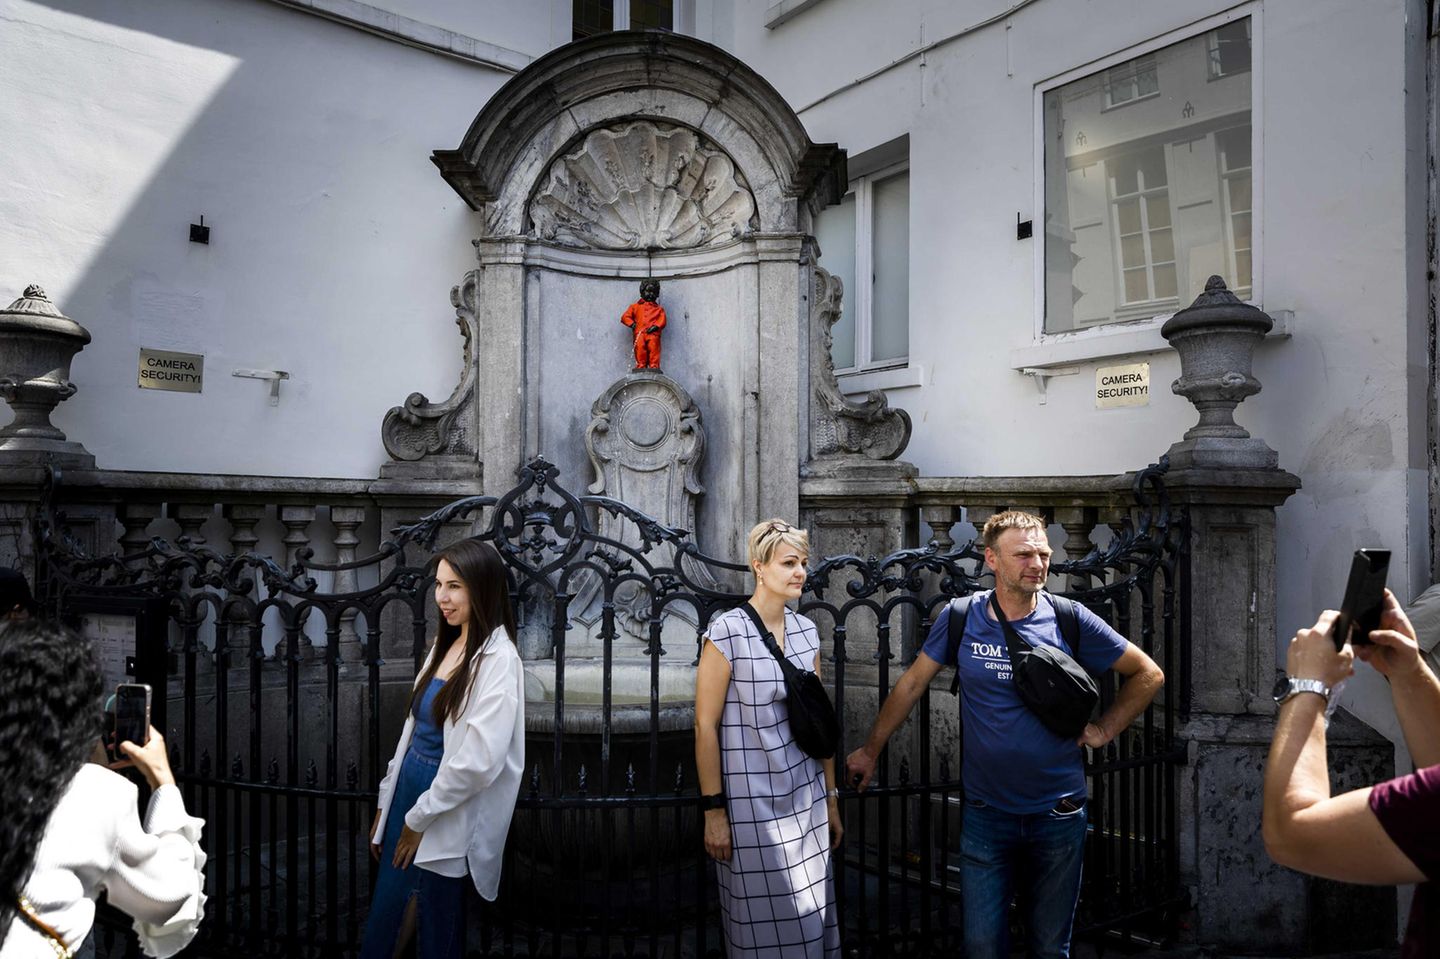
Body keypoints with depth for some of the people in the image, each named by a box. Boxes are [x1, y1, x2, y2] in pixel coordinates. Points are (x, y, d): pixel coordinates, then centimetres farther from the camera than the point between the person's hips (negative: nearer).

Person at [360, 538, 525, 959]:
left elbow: (479, 760, -23)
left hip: (446, 820, -7)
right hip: (409, 794, 7)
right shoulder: (445, 644, 8)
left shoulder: (497, 659, -18)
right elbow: (414, 729, 13)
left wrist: (419, 818, -14)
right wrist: (386, 803, 13)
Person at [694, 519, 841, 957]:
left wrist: (831, 797, 13)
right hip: (752, 805, -5)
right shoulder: (727, 632, -13)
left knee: (812, 922, 11)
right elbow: (705, 725, -11)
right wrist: (713, 810, -12)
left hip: (807, 799, 5)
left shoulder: (806, 630, 6)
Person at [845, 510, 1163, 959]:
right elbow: (912, 684, 4)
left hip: (1058, 816, 0)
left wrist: (1105, 729, -2)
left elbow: (1148, 675, 5)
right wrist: (871, 750, 7)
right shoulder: (960, 618, -6)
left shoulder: (1070, 619, -8)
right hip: (985, 816, 0)